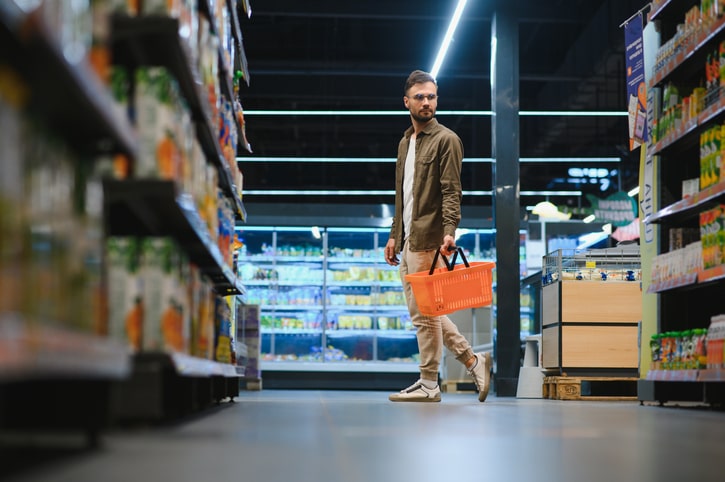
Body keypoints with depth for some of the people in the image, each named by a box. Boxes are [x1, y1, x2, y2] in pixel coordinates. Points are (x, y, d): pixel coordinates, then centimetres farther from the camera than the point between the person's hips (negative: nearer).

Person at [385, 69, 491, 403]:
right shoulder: (405, 142, 19)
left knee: (425, 312, -4)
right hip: (408, 241, 9)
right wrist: (395, 235, 19)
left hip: (428, 241, -9)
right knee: (423, 311, 12)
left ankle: (429, 385, 5)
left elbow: (451, 192, -15)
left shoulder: (446, 140, -6)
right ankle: (473, 360, 19)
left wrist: (449, 232, -27)